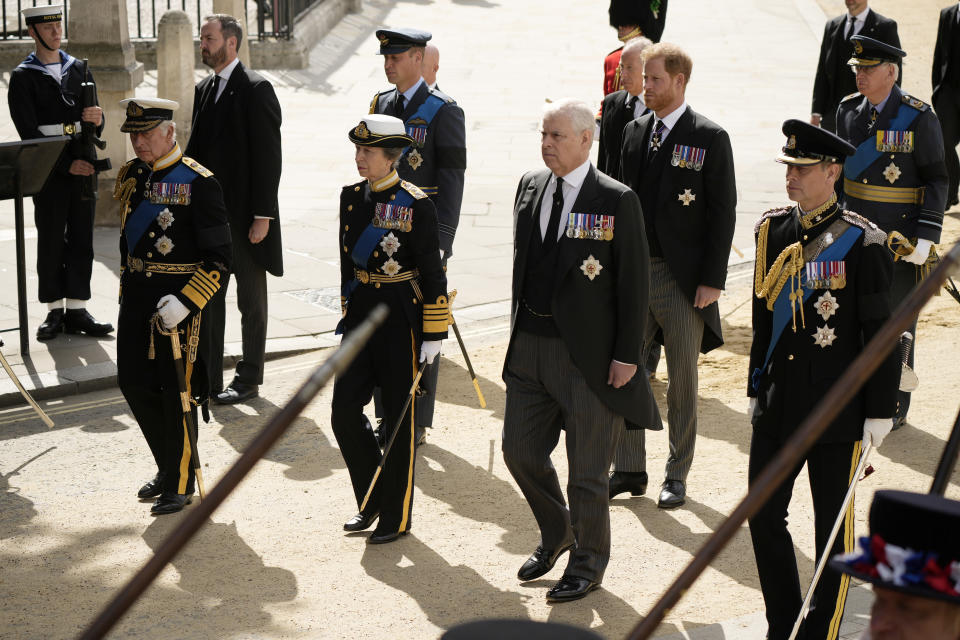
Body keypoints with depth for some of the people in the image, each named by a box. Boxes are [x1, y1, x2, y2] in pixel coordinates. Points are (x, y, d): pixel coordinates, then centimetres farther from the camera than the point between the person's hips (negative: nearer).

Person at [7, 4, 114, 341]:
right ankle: (54, 311, 9)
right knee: (51, 241, 1)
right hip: (49, 171, -4)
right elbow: (28, 132, -9)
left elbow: (95, 124, 12)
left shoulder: (80, 70, 13)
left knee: (81, 239, 4)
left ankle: (76, 310, 8)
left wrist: (97, 119, -14)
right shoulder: (22, 77, -1)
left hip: (84, 167, 4)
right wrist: (66, 164, -16)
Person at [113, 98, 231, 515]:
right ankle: (167, 466, 30)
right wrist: (127, 290, 18)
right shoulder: (130, 176, 7)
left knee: (177, 392, 3)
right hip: (137, 297, 7)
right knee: (134, 384, 11)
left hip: (179, 301, -7)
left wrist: (186, 302, -25)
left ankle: (180, 484, 18)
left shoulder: (198, 183, -14)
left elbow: (219, 260, -15)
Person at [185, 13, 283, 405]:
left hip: (245, 213, -7)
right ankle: (208, 378, 18)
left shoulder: (256, 89, -12)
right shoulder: (204, 90, 11)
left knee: (251, 300, 5)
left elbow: (268, 156, -15)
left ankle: (249, 379, 14)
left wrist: (263, 214, -18)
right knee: (208, 298, 11)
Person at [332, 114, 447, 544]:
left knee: (399, 419, 4)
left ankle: (397, 516, 16)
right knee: (344, 411, 2)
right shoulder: (351, 197, 6)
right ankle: (372, 500, 21)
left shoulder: (416, 205, -12)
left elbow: (432, 274, -10)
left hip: (401, 318, -6)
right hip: (361, 312, 6)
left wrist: (433, 336, -11)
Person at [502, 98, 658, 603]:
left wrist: (627, 355, -12)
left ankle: (587, 563, 24)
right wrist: (517, 328, 13)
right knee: (520, 449, 13)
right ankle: (556, 532, 38)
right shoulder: (529, 187, 7)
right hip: (530, 347, 6)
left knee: (587, 468, 5)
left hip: (587, 354, -6)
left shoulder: (618, 201, -11)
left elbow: (633, 284, -10)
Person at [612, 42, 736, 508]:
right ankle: (629, 470, 19)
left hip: (683, 277, -5)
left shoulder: (710, 138, -7)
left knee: (682, 381, 6)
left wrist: (712, 280, -12)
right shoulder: (634, 132, 9)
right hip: (633, 273, 5)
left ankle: (677, 476, 16)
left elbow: (722, 212, -7)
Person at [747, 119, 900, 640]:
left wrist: (879, 411, -10)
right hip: (777, 407, 5)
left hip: (837, 410, -5)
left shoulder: (860, 242, -12)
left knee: (833, 525, 7)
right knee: (764, 516, 9)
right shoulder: (771, 230, 5)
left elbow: (883, 333, -9)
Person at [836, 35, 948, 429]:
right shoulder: (848, 112, 4)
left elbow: (937, 180, -9)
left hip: (900, 240, -5)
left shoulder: (919, 118, -11)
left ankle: (894, 408, 16)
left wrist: (926, 237, -15)